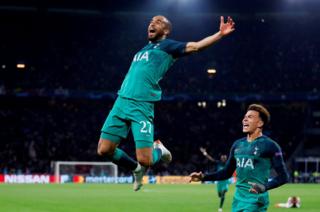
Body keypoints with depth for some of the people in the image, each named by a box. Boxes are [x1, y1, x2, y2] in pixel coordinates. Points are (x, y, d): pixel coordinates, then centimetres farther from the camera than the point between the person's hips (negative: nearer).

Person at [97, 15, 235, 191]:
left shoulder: (167, 46, 7)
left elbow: (196, 45, -5)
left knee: (145, 160, -14)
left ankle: (159, 150, 22)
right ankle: (137, 169, 23)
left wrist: (220, 34, -16)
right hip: (121, 102, 6)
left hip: (142, 105, -6)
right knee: (104, 150, -2)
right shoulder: (144, 49, 26)